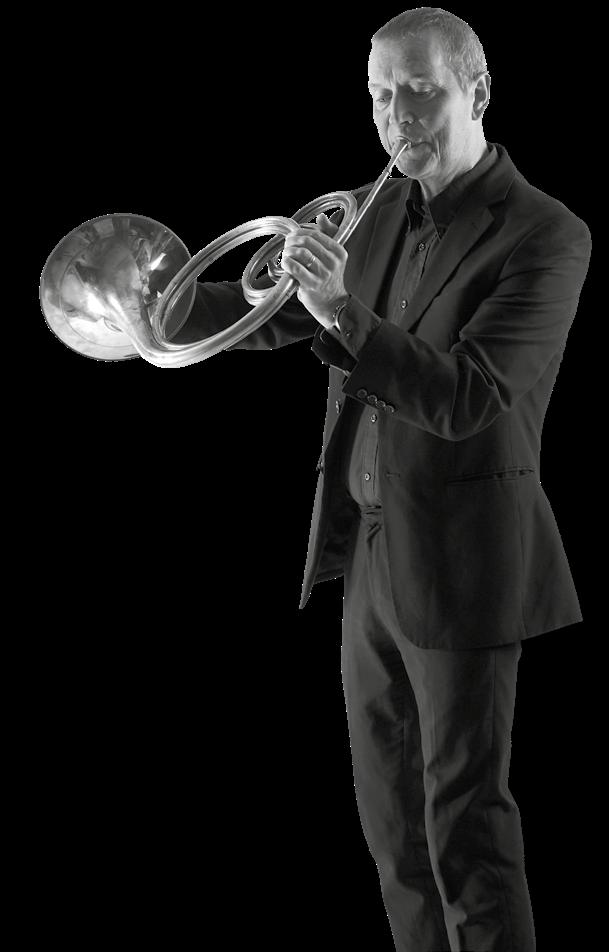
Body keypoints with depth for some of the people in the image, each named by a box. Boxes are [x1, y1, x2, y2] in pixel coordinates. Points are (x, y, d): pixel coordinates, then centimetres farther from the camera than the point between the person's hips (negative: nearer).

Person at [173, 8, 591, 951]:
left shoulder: (546, 235, -15)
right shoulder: (374, 209, 6)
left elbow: (463, 399, -24)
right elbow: (275, 316, 17)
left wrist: (342, 313, -34)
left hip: (460, 561, -7)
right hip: (370, 552, 7)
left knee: (464, 820, -1)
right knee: (391, 812, 16)